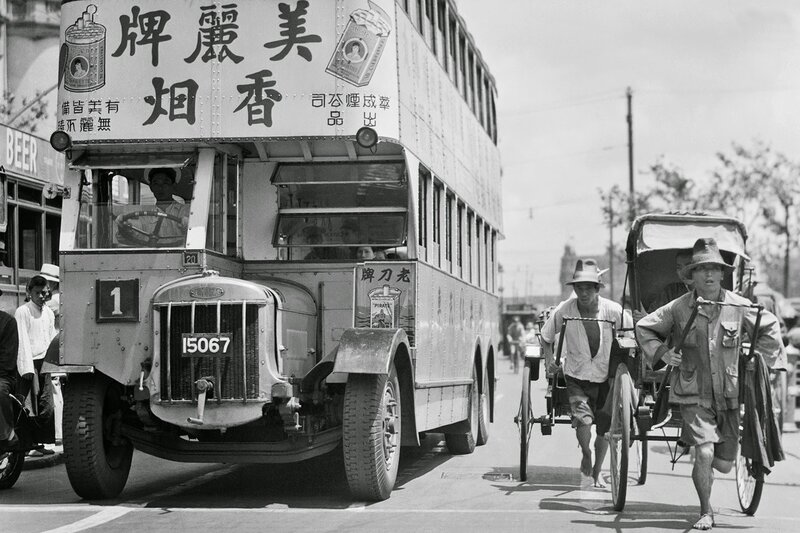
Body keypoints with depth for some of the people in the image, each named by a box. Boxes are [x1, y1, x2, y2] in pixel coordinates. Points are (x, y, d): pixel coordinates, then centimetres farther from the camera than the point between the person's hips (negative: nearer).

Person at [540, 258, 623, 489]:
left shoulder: (613, 311, -16)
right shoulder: (564, 310, -14)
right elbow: (546, 336, 4)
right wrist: (549, 359, -9)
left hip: (606, 376, 1)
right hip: (576, 376, -1)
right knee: (583, 419, -20)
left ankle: (596, 472, 30)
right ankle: (586, 459, 10)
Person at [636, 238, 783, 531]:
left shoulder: (739, 306, -3)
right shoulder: (678, 308, -6)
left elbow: (770, 327, 14)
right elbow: (644, 327, 8)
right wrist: (662, 353, -3)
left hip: (730, 394, 2)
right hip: (695, 395, -2)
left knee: (724, 463, 8)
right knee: (704, 454, -16)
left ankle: (702, 466, 45)